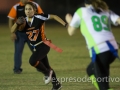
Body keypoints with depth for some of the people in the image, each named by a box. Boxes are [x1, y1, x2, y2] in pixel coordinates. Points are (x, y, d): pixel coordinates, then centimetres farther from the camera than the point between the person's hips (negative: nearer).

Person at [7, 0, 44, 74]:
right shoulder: (16, 7, -5)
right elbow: (11, 20, -3)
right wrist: (12, 33, -10)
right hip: (20, 33, -1)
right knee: (18, 51, 0)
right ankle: (17, 69, 10)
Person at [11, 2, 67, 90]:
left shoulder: (38, 17, -15)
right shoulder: (24, 21, -1)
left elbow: (54, 16, -12)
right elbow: (12, 30, -9)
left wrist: (65, 24, -18)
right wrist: (17, 23, -28)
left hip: (44, 45, -7)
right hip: (36, 47, 7)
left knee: (32, 61, -25)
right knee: (46, 66, 16)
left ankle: (47, 72, -1)